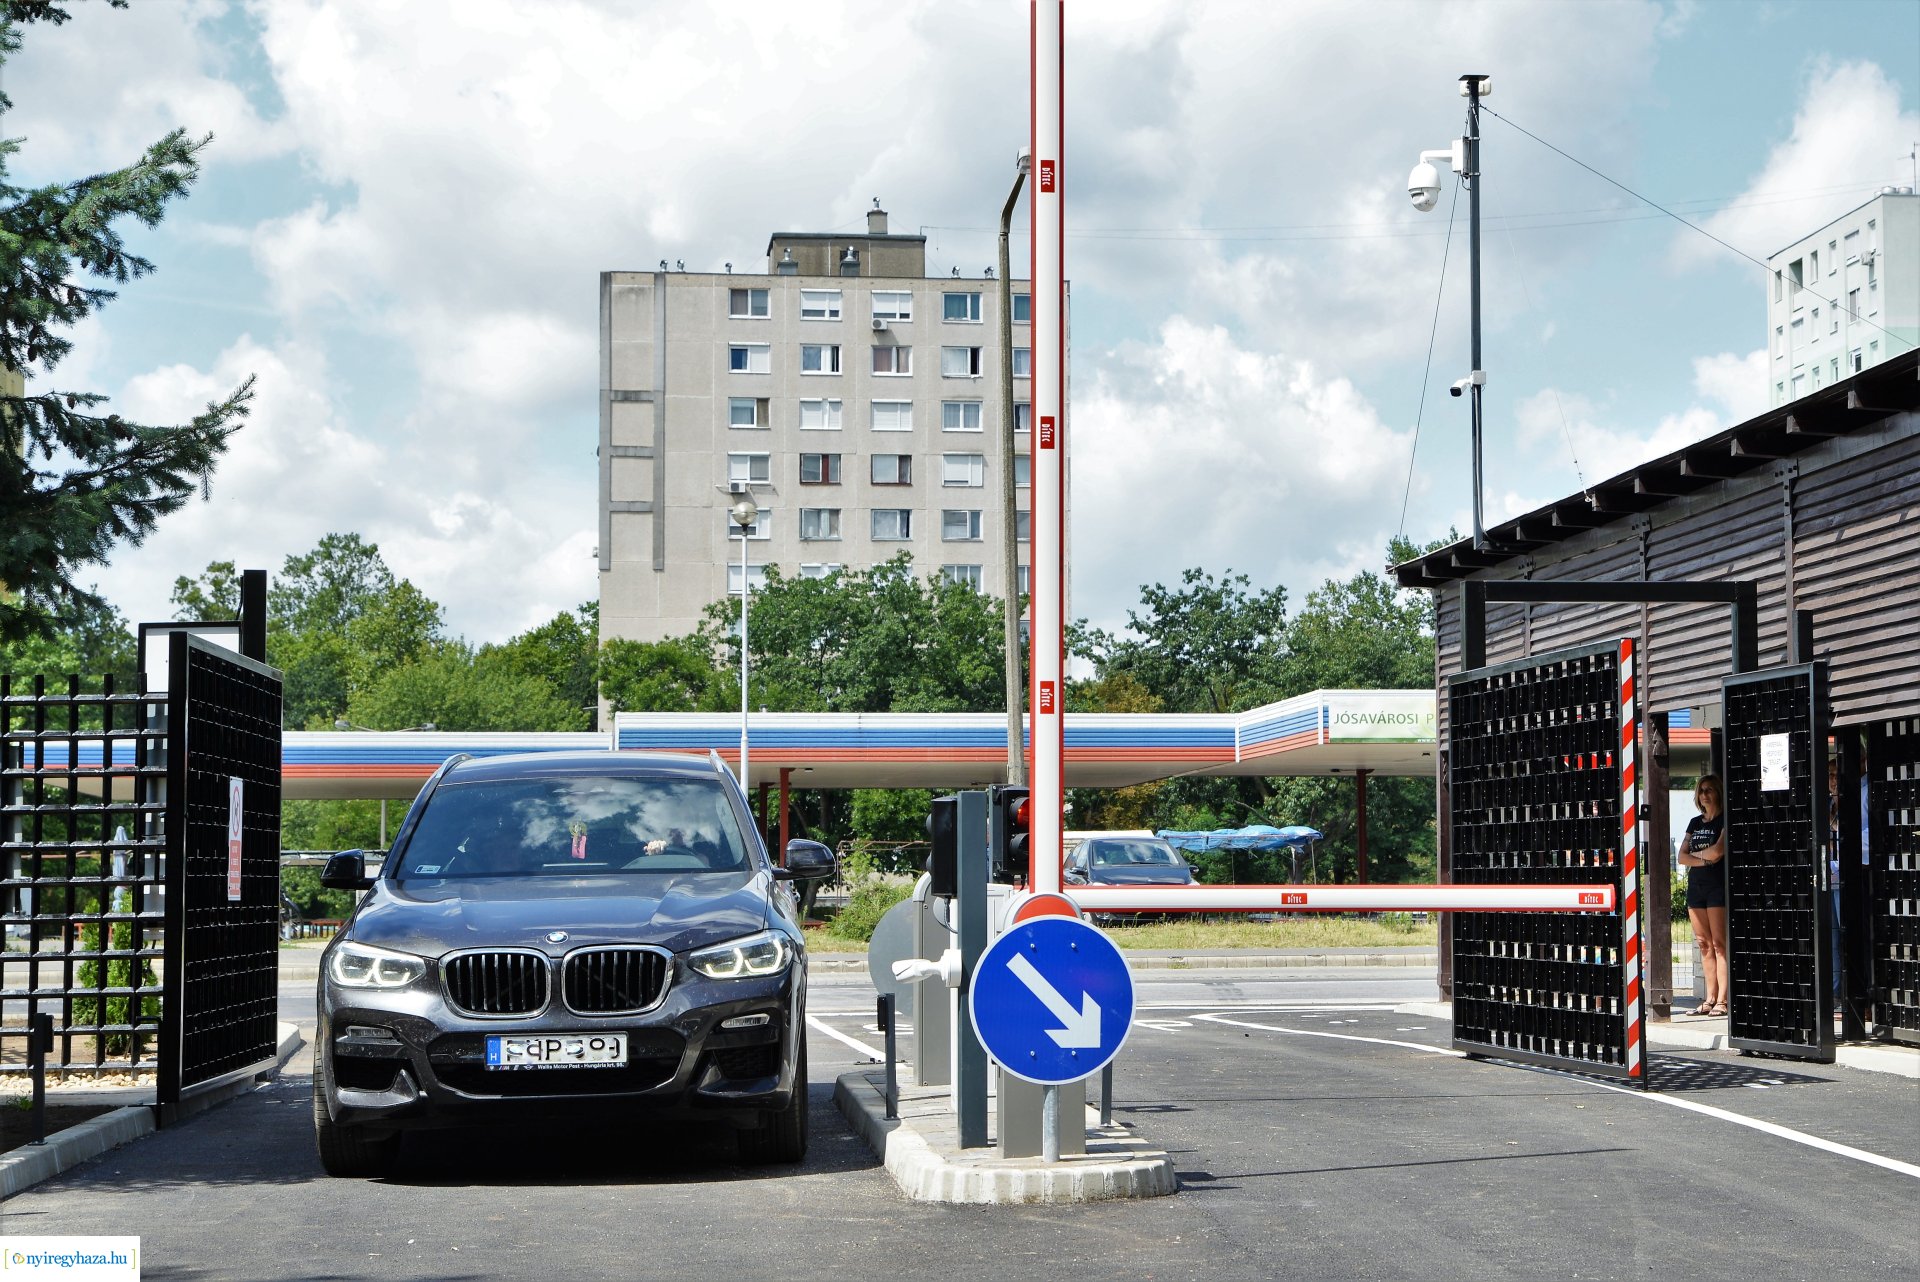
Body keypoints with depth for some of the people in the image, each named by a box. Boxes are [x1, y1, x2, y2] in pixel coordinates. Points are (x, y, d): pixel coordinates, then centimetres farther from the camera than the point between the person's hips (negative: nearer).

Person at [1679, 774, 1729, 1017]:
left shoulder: (1724, 820, -3)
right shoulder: (1695, 822, 16)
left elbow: (1718, 850, -16)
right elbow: (1682, 857, 9)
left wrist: (1695, 854, 1)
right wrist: (1705, 860, -8)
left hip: (1718, 886, -7)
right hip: (1695, 885, 7)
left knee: (1719, 942, -9)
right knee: (1704, 943, 5)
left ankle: (1722, 1000, -10)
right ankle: (1710, 999, 7)